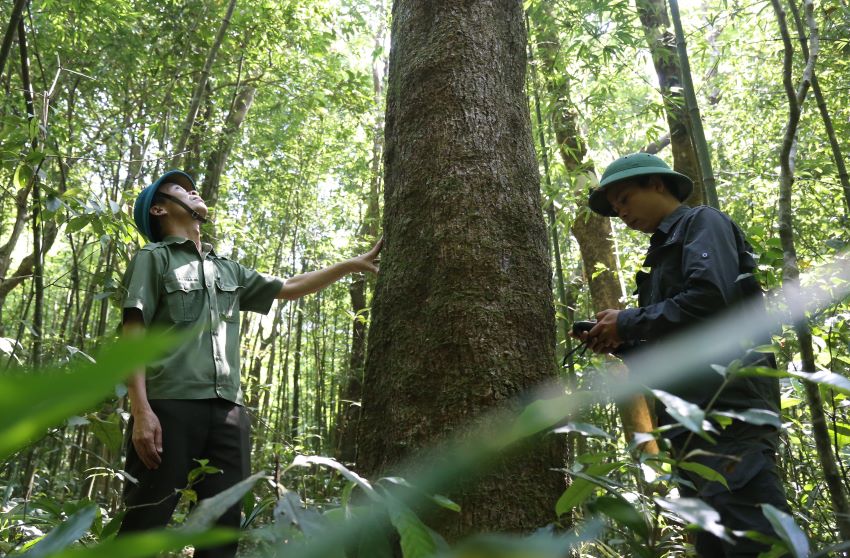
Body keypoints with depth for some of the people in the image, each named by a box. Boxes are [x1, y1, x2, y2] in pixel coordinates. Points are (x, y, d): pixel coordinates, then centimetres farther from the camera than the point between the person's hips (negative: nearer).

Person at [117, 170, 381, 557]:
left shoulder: (229, 271, 24)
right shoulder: (154, 258, 8)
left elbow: (288, 288, 28)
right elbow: (133, 336, -2)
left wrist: (353, 265, 23)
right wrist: (141, 410, -15)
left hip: (227, 409, 5)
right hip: (171, 404, -5)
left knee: (224, 526, 4)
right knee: (144, 525, -5)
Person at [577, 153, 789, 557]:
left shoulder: (703, 223, 3)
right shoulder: (664, 252, 27)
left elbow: (710, 299, -18)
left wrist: (628, 322, -9)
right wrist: (621, 345, 9)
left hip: (727, 405, -9)